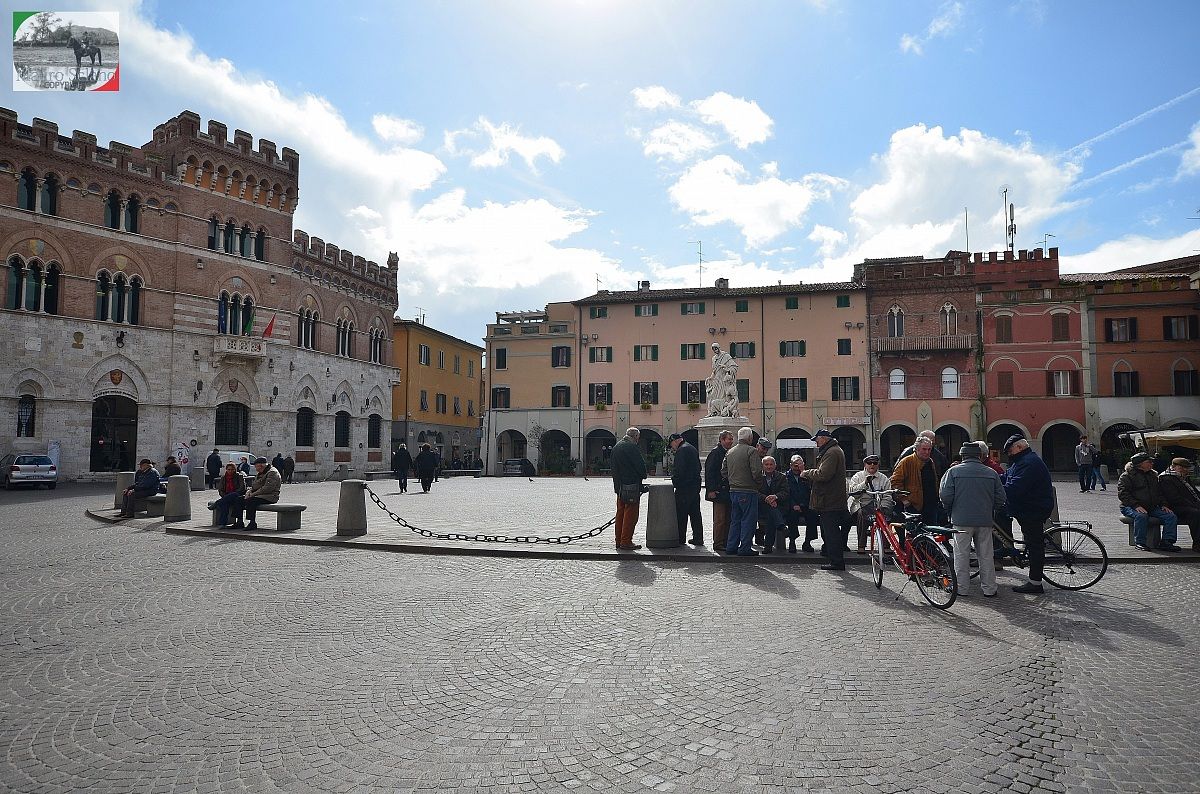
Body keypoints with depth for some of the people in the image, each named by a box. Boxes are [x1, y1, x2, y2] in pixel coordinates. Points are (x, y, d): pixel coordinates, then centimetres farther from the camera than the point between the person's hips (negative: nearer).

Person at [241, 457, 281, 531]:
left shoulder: (272, 473, -12)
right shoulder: (260, 473, 21)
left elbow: (268, 488, -22)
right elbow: (254, 486, 23)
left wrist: (254, 494, -19)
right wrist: (249, 492, 1)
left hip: (269, 497, -10)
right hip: (260, 496, 10)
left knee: (250, 501, -31)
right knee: (240, 500, 0)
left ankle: (252, 523, -27)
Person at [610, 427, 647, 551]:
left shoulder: (616, 447, 13)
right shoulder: (631, 447, -14)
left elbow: (611, 464, 19)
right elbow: (641, 465, -14)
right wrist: (643, 475, 6)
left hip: (619, 485, 9)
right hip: (632, 485, -9)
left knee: (620, 513, 15)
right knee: (631, 514, -4)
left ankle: (619, 540, 20)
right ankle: (626, 542, -4)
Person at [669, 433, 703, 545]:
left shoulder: (682, 450, -13)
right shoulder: (692, 448, 18)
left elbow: (679, 470, -21)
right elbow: (698, 467, 24)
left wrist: (675, 482, -8)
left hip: (684, 487, -9)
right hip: (695, 485, 9)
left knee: (681, 514, -1)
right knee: (695, 513, 11)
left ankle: (680, 539, 4)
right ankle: (698, 538, 13)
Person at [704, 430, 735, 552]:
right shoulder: (715, 452, -10)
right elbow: (709, 472, -15)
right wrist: (711, 490, -20)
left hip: (728, 491, 8)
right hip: (719, 492, -8)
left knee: (728, 519, 11)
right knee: (719, 519, -5)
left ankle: (726, 542, 19)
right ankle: (718, 544, 1)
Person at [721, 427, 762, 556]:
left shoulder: (729, 452, 11)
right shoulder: (751, 451, -11)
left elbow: (723, 471, 13)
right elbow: (757, 472, -19)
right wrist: (758, 482, -2)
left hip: (733, 490, 7)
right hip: (748, 491, -7)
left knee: (735, 519, 15)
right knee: (748, 520, 0)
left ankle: (731, 546, 18)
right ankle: (745, 548, 1)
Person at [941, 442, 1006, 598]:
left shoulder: (954, 471, -4)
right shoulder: (992, 473, 4)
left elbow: (945, 496, -9)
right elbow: (1000, 498, 5)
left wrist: (950, 511, 9)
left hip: (961, 520, -2)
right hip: (985, 521, 3)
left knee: (962, 555, 4)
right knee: (986, 555, 11)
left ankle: (962, 588, 8)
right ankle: (989, 589, 16)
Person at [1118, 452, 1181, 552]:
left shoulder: (1153, 475, 20)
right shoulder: (1126, 476, -3)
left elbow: (1160, 492, 26)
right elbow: (1123, 494, -11)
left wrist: (1163, 505, 7)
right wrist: (1136, 506, -23)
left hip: (1152, 507, 7)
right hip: (1130, 507, -7)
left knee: (1171, 516, -15)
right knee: (1141, 516, -38)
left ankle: (1167, 542, -14)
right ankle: (1140, 543, -27)